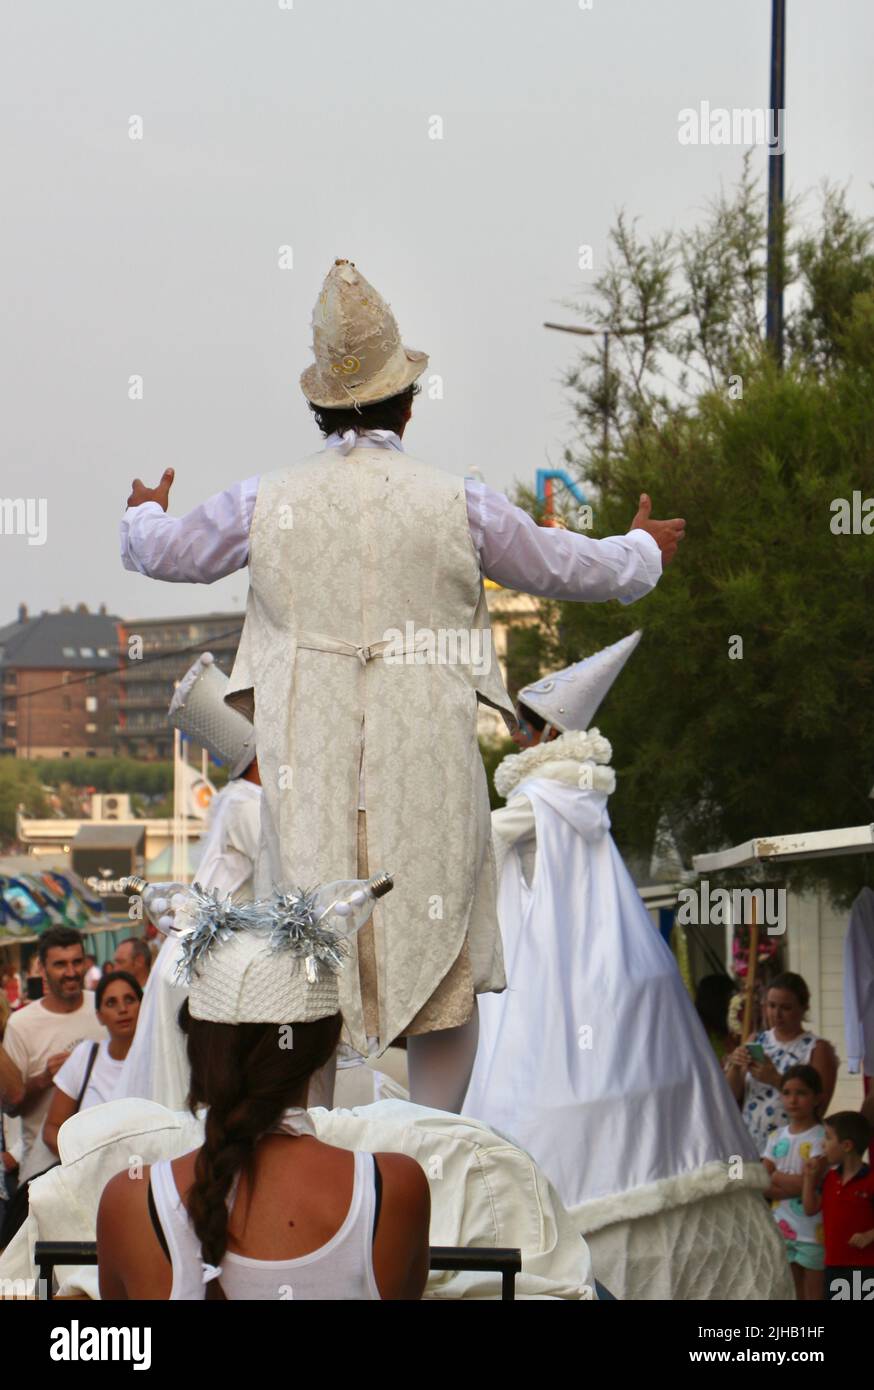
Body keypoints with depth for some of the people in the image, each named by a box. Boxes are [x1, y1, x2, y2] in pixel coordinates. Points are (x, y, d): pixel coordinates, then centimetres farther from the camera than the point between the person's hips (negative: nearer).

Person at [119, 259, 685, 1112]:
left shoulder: (268, 502, 2)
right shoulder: (456, 505, -2)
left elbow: (164, 553, 19)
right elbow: (566, 567, 13)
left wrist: (145, 518, 44)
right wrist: (642, 552, 35)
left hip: (309, 776, 1)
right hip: (428, 776, -1)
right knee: (446, 979, 8)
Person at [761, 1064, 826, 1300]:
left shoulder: (820, 1138, -9)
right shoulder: (776, 1137, 9)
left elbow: (808, 1183, -17)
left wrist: (776, 1177, -5)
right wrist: (792, 1184, -14)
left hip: (811, 1230, -6)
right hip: (782, 1227, 6)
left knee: (813, 1295, -1)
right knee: (792, 1295, 12)